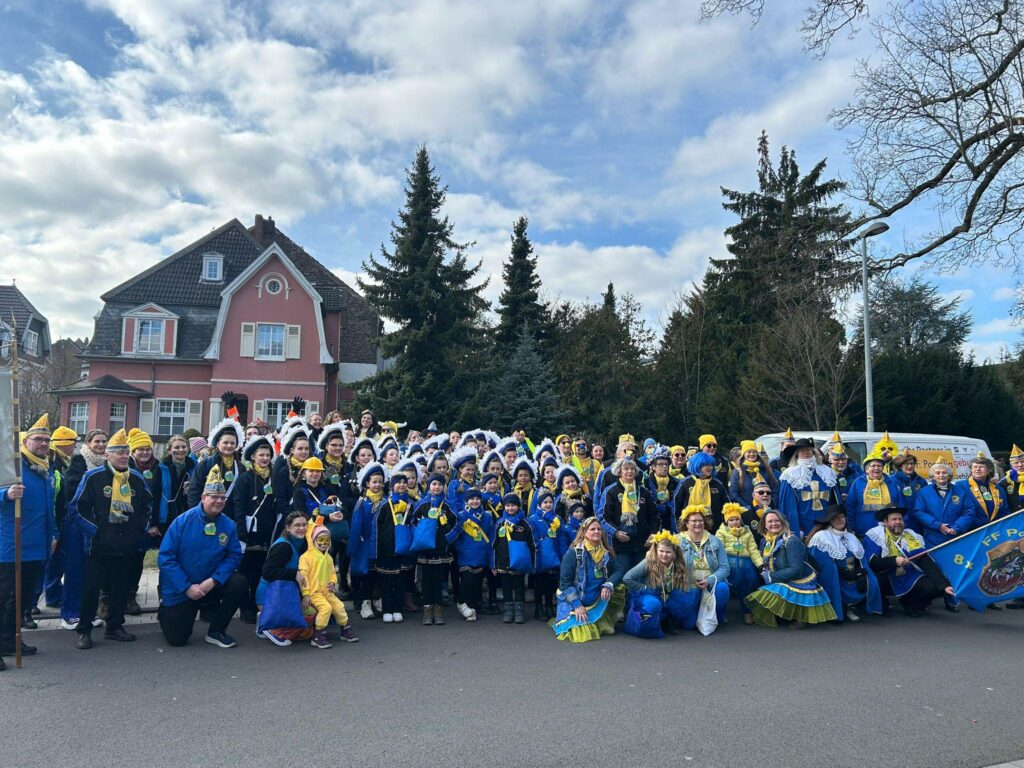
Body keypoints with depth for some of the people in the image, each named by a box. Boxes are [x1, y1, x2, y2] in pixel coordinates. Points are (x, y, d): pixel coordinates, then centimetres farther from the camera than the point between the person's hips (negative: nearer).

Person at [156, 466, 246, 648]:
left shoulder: (229, 525, -9)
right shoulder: (183, 521, -16)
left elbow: (234, 556, -7)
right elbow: (165, 557, -17)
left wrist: (214, 580, -23)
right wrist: (187, 587, -20)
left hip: (211, 584, 2)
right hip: (179, 590, -2)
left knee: (240, 584, -23)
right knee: (177, 639, 0)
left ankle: (216, 631, -3)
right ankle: (166, 610, 36)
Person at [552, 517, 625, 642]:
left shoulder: (607, 553, 4)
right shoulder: (574, 553, -12)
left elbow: (620, 570, -6)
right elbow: (565, 582, -14)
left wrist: (608, 585, -24)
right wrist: (577, 605, -21)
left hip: (599, 602, 4)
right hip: (575, 603, -4)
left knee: (619, 588, -17)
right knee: (583, 632, -24)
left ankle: (605, 622, 0)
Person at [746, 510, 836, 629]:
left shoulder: (791, 541, -17)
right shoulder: (765, 542, 6)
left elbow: (796, 570, -23)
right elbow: (765, 565, 14)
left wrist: (771, 577, -21)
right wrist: (764, 573, -9)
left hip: (799, 586, -8)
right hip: (781, 584, 8)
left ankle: (800, 616, -3)